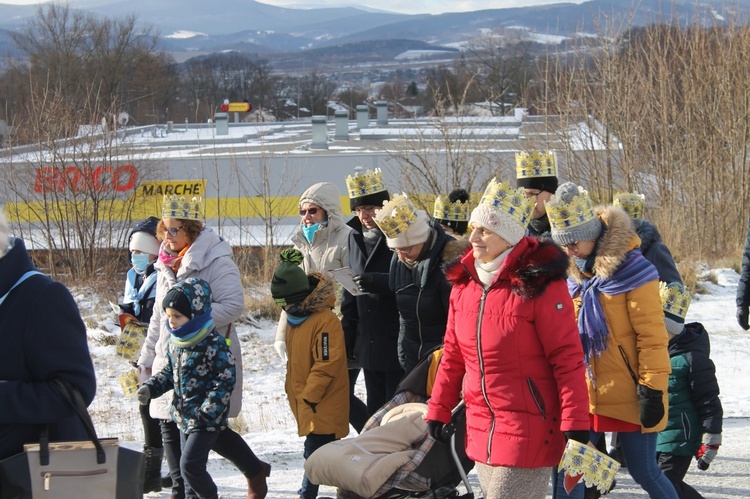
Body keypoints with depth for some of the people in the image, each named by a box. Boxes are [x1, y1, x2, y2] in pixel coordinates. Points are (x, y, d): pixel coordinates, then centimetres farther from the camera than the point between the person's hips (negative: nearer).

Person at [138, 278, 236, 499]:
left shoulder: (213, 344, -19)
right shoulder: (176, 342, 6)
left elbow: (226, 380, -19)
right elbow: (169, 372, 20)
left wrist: (208, 412, -23)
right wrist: (150, 388, 3)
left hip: (206, 421, -8)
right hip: (185, 417, 8)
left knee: (190, 464, -13)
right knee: (189, 466, 16)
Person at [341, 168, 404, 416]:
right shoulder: (356, 237, 13)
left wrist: (378, 282, -27)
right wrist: (347, 337, 18)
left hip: (397, 346, -7)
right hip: (368, 346, 7)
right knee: (375, 411, 12)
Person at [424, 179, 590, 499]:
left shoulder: (539, 282, -12)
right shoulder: (464, 281, 9)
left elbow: (568, 358, -14)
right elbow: (453, 354, 16)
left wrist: (576, 423, -18)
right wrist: (438, 409, 13)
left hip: (528, 429, -7)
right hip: (480, 427, 7)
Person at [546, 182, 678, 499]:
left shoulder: (631, 272, -13)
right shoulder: (574, 276, 8)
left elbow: (652, 337, -15)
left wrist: (652, 390, -17)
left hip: (628, 398, -6)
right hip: (585, 396, 6)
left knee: (644, 472, 3)